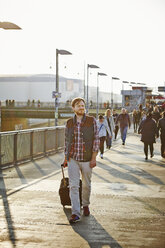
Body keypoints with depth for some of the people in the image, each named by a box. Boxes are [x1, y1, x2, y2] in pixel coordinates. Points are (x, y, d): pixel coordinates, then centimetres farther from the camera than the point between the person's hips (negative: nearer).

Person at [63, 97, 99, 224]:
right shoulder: (69, 123, 4)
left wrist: (94, 158, -9)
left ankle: (85, 205, 37)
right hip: (72, 158, 1)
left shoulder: (91, 121, -4)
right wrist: (66, 158, 12)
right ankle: (75, 213, -5)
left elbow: (96, 140, -4)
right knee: (73, 186, -7)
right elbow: (67, 141, 13)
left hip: (87, 159, -1)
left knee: (86, 185, 13)